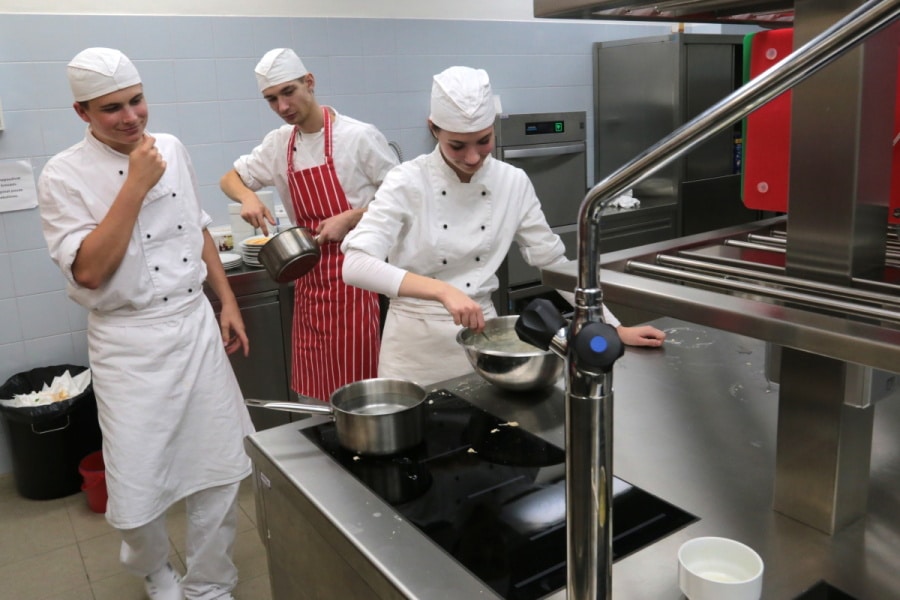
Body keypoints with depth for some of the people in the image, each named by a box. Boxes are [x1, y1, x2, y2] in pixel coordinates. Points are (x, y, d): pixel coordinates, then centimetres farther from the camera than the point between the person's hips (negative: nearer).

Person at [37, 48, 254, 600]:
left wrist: (228, 302, 10)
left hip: (198, 324, 4)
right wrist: (135, 187, -21)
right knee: (138, 483, 4)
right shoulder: (65, 176, -9)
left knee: (220, 468, 8)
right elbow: (88, 272, -19)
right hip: (131, 341, -4)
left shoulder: (172, 149, 5)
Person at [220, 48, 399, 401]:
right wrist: (247, 197, -5)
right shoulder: (278, 144, 7)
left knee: (357, 384, 0)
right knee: (315, 390, 11)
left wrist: (349, 218, -17)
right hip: (309, 276, 5)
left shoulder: (359, 136, -10)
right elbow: (231, 179, 17)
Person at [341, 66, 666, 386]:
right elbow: (356, 265, -27)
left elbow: (555, 263, 4)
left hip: (481, 335, 3)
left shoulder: (513, 183, -4)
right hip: (416, 341, -2)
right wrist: (443, 290, -39)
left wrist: (615, 329, 2)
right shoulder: (407, 182, -14)